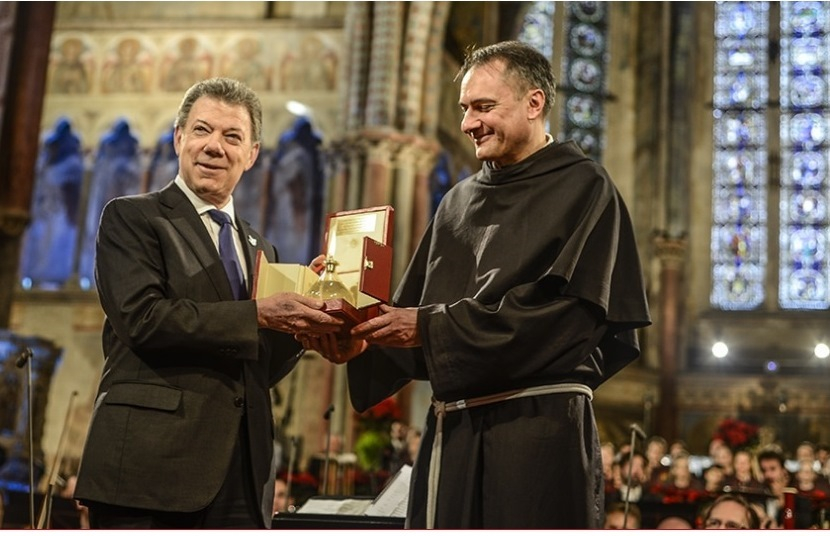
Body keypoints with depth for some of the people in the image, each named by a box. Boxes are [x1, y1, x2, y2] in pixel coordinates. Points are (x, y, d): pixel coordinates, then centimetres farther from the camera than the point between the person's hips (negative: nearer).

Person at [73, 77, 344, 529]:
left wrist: (304, 307, 3)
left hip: (241, 476, 5)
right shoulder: (131, 217, 3)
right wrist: (258, 315, -14)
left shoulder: (260, 250, 21)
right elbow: (144, 318, -13)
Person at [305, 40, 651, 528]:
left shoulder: (583, 189, -1)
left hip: (541, 429, -5)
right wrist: (365, 339, -9)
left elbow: (558, 308, -14)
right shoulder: (461, 201, 17)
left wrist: (431, 328, -17)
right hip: (453, 429, 6)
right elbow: (415, 311, 12)